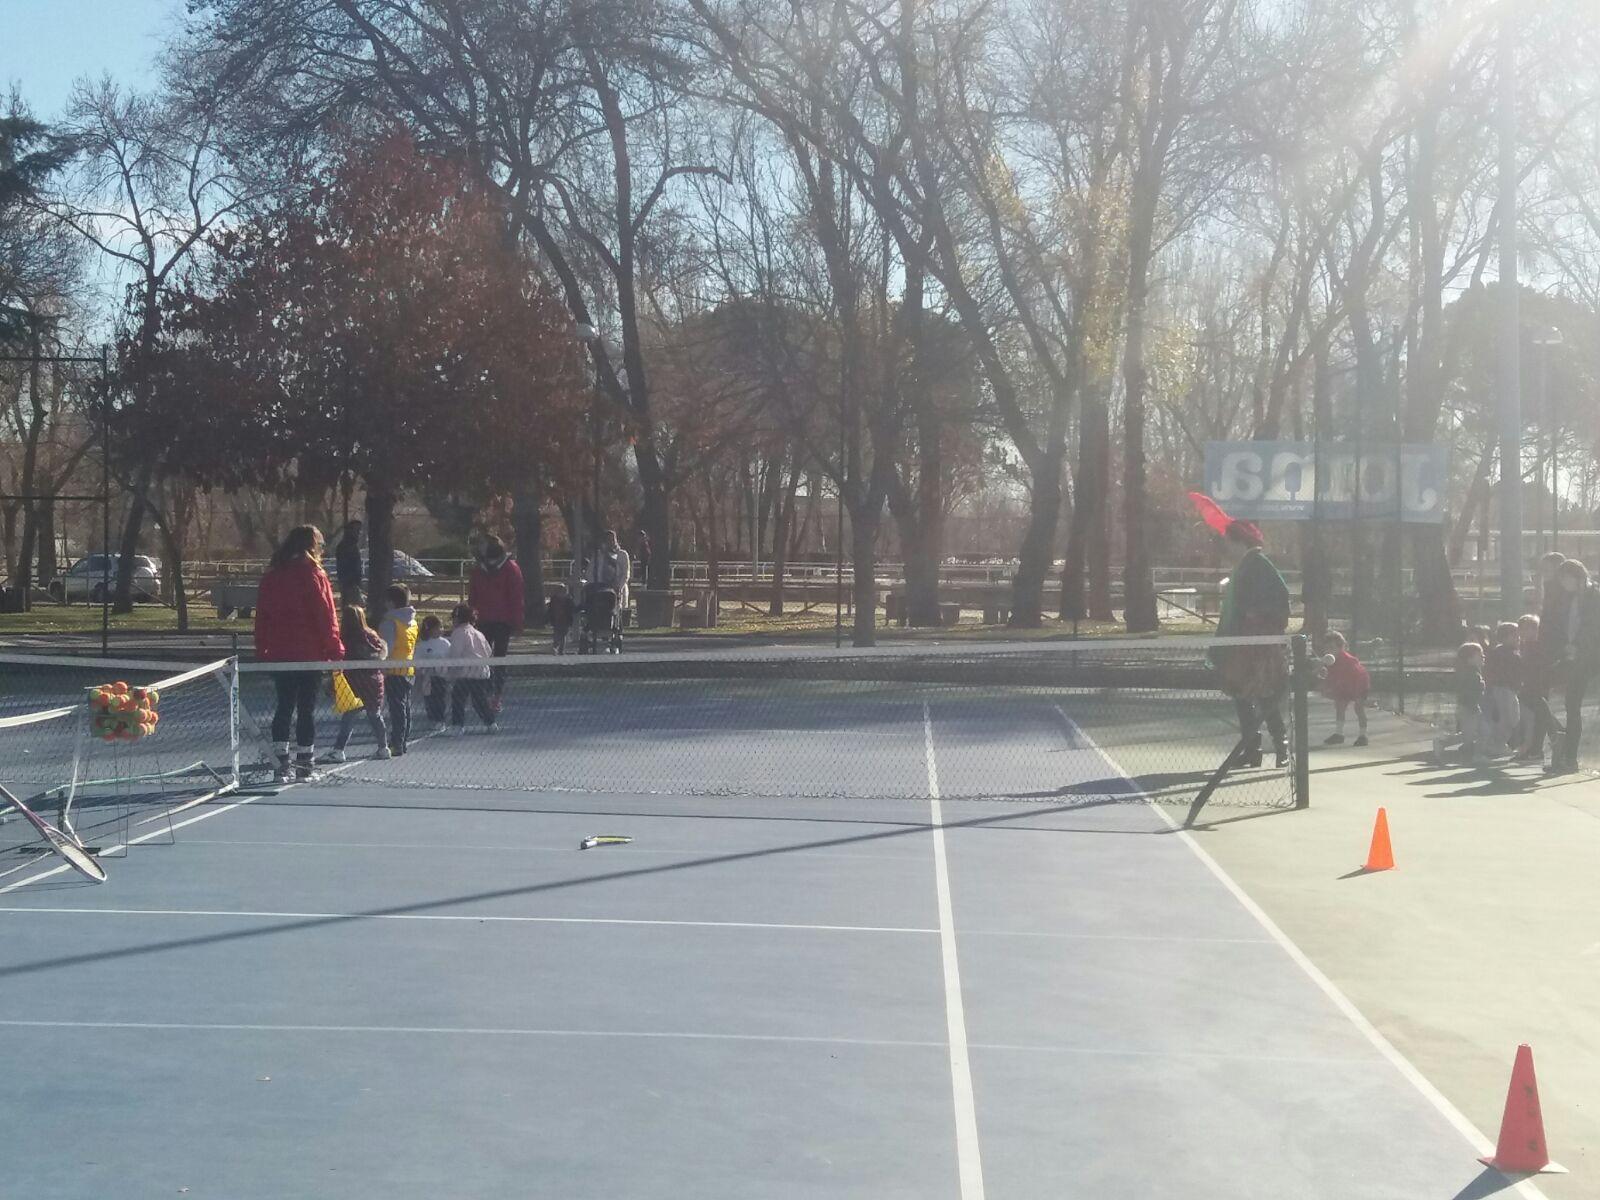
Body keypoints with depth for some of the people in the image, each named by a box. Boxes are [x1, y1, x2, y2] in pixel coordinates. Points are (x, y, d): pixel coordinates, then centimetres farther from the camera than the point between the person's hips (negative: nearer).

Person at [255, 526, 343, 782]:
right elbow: (326, 616, -11)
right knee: (307, 709, 3)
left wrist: (262, 652, 16)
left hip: (278, 654, 5)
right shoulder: (313, 575, -9)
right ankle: (304, 764, 6)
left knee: (284, 707, 10)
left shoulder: (271, 576, 7)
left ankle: (281, 764, 7)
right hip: (309, 654, -4)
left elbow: (262, 617, 10)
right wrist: (335, 650, -6)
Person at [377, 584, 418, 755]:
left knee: (397, 707, -8)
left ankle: (397, 744, -9)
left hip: (394, 670, -7)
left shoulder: (390, 622, -12)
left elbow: (386, 647, -17)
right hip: (410, 670, 7)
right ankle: (404, 741, 17)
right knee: (406, 706, 12)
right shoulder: (413, 622, 11)